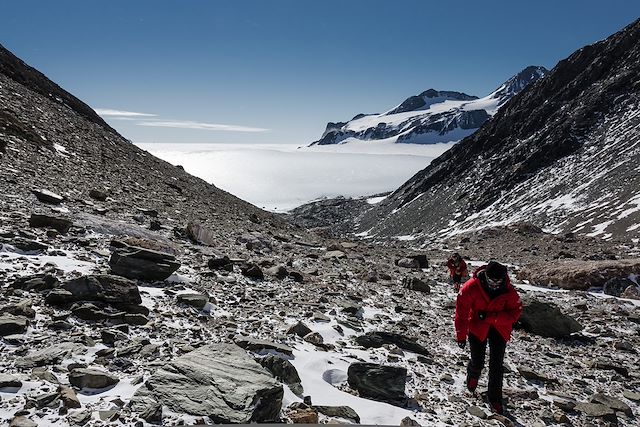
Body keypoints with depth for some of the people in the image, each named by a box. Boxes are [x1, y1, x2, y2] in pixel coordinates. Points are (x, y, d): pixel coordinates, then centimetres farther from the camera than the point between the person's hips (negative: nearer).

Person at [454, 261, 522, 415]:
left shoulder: (508, 291, -19)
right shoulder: (472, 287, -24)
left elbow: (515, 312, -17)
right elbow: (461, 312, -16)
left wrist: (489, 316, -28)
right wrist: (461, 335, -12)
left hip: (499, 329, 1)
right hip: (477, 328, -1)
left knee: (496, 366, 1)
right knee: (477, 363, 1)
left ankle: (495, 399, 17)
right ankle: (473, 375, 38)